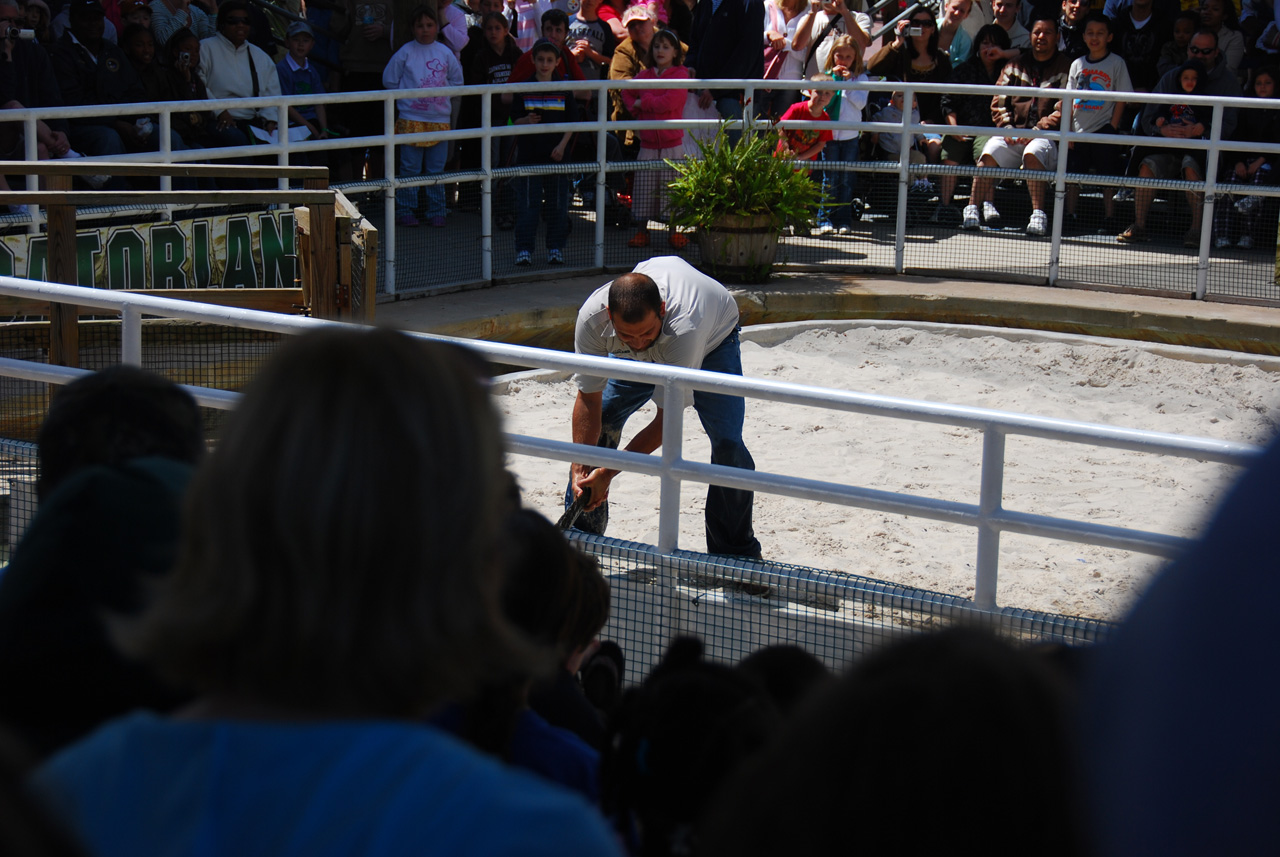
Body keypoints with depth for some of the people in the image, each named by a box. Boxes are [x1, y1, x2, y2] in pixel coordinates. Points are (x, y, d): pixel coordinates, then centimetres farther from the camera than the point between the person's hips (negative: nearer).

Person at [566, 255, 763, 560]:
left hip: (713, 338, -3)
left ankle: (737, 553, 1)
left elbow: (667, 421, -40)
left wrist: (607, 473, -38)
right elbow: (589, 399, -25)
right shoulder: (591, 318, -38)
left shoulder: (683, 327, -48)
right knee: (595, 426, -7)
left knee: (727, 442, -17)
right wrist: (579, 469, -31)